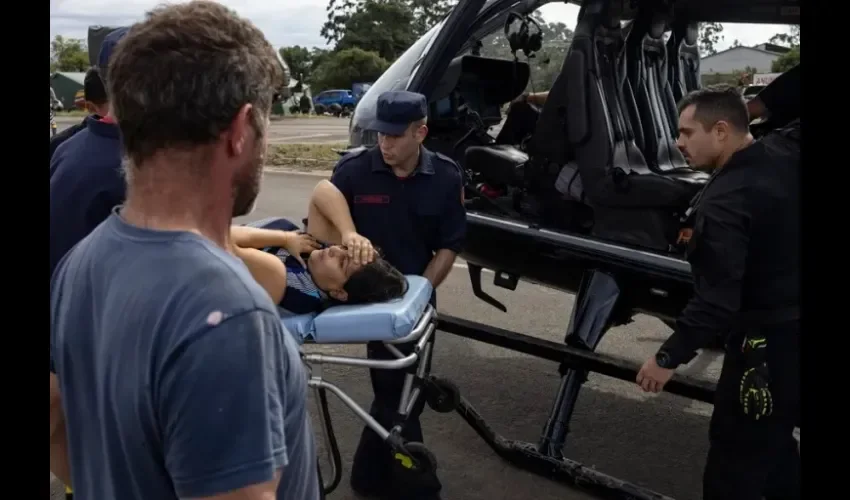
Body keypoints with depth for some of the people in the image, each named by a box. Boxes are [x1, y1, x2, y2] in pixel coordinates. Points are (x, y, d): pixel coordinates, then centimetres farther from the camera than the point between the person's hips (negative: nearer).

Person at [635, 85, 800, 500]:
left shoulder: (725, 200, -24)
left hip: (770, 343, -9)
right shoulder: (785, 166, 2)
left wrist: (668, 357, -19)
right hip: (789, 330, 9)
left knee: (736, 450, 4)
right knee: (773, 439, 24)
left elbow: (717, 299, -27)